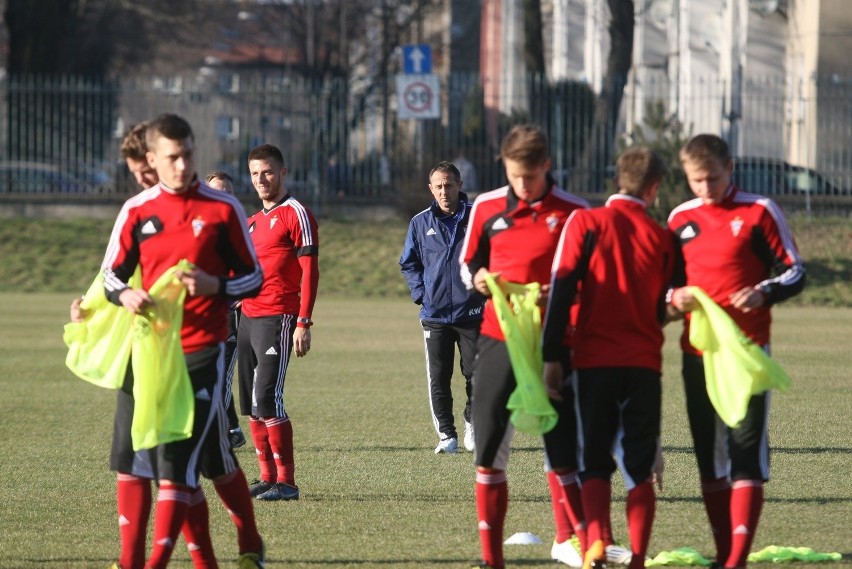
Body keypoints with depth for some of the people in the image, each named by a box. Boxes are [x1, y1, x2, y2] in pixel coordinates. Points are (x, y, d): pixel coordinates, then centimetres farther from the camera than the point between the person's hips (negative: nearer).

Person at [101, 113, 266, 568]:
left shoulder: (223, 208, -2)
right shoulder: (136, 211, 6)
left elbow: (253, 277, 3)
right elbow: (111, 274, 11)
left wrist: (215, 286, -17)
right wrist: (125, 295, -12)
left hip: (202, 351, -4)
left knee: (178, 459, -10)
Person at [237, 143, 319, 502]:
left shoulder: (296, 214, -6)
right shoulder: (253, 220, 20)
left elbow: (309, 271, -11)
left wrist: (303, 324, -17)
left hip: (278, 320, -9)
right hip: (249, 317, 9)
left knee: (267, 398, -14)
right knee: (251, 403, 7)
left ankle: (287, 482, -11)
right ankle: (267, 477, 13)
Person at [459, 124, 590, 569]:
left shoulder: (573, 213, -4)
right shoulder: (487, 208, 5)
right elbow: (467, 263, 16)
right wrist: (477, 278, -6)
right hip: (497, 342, 3)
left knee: (564, 453, -3)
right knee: (489, 450, 4)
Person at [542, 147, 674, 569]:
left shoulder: (586, 222, -3)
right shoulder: (660, 236, 5)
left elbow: (562, 289, -9)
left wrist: (551, 356, -7)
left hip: (593, 360, -1)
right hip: (644, 361, 1)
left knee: (595, 464, 5)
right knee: (640, 469, 7)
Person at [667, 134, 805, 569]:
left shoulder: (758, 212, -2)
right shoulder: (681, 219, 11)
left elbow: (794, 273, -2)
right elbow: (667, 277, 21)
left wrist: (763, 293, -21)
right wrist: (674, 296, -3)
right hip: (697, 351, 5)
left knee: (747, 450, -10)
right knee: (708, 453, 8)